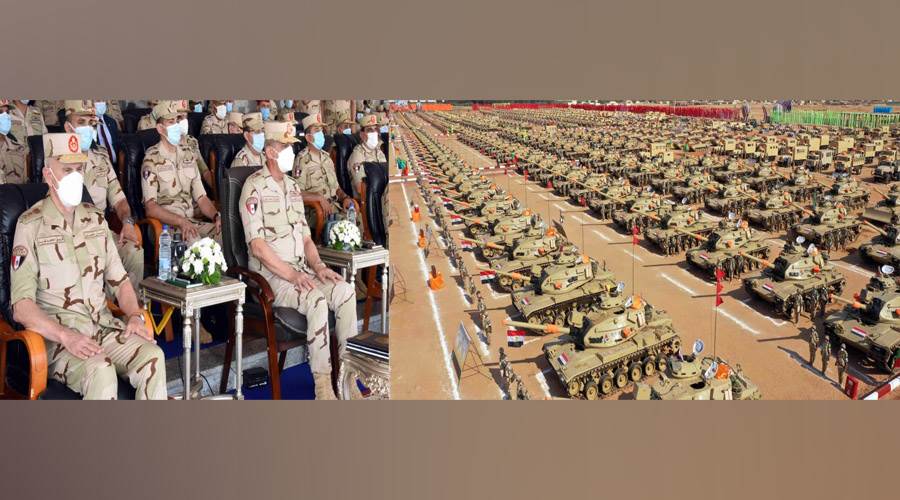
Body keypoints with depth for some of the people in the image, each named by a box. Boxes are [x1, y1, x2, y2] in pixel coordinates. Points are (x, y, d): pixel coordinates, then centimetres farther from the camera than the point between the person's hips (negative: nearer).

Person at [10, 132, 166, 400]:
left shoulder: (95, 219, 16)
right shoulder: (31, 225, -2)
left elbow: (119, 280, 19)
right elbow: (21, 306, -9)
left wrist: (135, 315, -1)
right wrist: (66, 336, -22)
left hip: (105, 326, 5)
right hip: (56, 335, -5)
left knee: (153, 356, -24)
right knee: (101, 372, -34)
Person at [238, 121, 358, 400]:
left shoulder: (293, 188, 17)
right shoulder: (254, 188, -8)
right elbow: (258, 246, -16)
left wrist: (318, 267, -1)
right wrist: (292, 275, -20)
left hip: (301, 270, 7)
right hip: (270, 275, -7)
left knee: (346, 292, -17)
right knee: (317, 301, -31)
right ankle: (323, 385, -24)